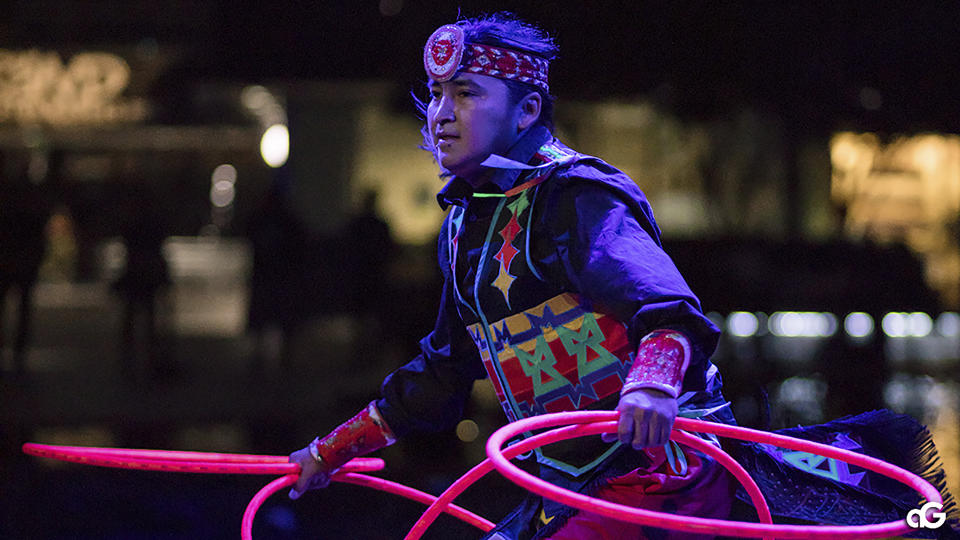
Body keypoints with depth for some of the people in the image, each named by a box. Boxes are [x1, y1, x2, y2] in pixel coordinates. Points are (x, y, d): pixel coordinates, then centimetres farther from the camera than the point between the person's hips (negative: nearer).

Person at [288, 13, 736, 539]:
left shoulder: (575, 197, -14)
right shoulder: (465, 225, 13)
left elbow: (666, 305, -32)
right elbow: (441, 372, 25)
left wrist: (653, 381, -54)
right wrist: (330, 451, 28)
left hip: (658, 482, -8)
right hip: (571, 490, 9)